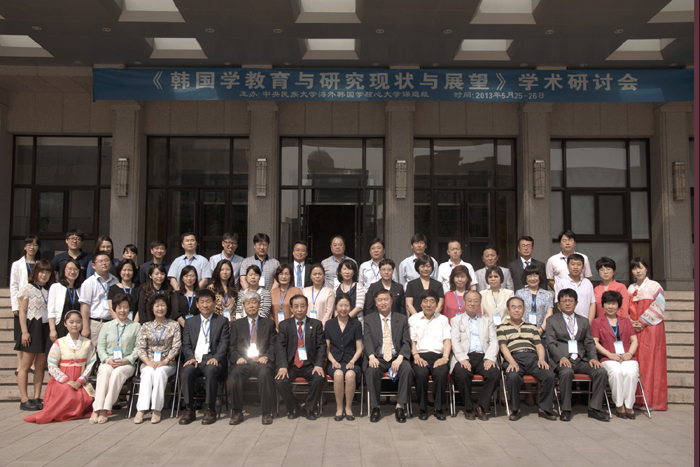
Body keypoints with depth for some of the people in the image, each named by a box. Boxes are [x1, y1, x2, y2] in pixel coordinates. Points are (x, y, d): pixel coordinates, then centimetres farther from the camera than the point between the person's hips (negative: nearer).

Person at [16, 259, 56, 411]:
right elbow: (22, 312, -4)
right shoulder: (27, 288, 0)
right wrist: (24, 331, -10)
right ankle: (24, 400, 4)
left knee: (41, 365, 6)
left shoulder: (50, 290, 12)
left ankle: (37, 398, 11)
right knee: (26, 365, 0)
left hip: (46, 328, 5)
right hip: (32, 327, -4)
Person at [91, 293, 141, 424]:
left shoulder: (136, 326, 14)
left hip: (127, 364, -1)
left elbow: (138, 348, 5)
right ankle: (96, 410, -39)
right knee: (105, 372, -32)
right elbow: (100, 347, 12)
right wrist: (108, 360, -8)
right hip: (107, 362, 2)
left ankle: (105, 410, -34)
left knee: (117, 373, -34)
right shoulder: (106, 326, 21)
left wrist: (126, 360, -11)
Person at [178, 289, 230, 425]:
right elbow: (186, 345, 12)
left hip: (212, 359, -2)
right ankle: (189, 409, -18)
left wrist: (216, 358, -16)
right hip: (194, 359, 2)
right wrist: (191, 358, -9)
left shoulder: (222, 321, 12)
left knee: (210, 370, -36)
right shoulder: (190, 322, 20)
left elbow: (223, 343, 2)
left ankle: (210, 409, -22)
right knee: (186, 372, -31)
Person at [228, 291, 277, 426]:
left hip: (262, 361, -1)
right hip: (243, 361, 1)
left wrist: (266, 356, -9)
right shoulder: (236, 324, 21)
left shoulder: (269, 323, 19)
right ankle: (237, 412, -15)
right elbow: (232, 346, 13)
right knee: (234, 374, -32)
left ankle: (267, 413, -22)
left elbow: (273, 344, 10)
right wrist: (237, 358, -7)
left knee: (265, 373, -35)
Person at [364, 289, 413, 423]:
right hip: (378, 358, -1)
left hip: (396, 358, 1)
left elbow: (406, 342, 3)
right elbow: (367, 341, -2)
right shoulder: (369, 320, 10)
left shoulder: (402, 319, 11)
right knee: (372, 370, -33)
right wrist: (372, 357, -22)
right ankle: (375, 407, -17)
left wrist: (400, 358, -16)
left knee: (407, 369, -30)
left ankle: (400, 406, -17)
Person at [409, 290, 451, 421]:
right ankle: (423, 408, -13)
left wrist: (445, 357, -8)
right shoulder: (413, 319, 18)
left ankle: (438, 408, -14)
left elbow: (447, 340, 9)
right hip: (421, 355, 0)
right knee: (421, 373, -33)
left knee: (441, 373, -32)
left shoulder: (443, 319, 20)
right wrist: (416, 356, -10)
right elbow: (412, 340, 8)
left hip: (438, 355, 1)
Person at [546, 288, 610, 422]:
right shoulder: (551, 320, 10)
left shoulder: (584, 321, 22)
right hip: (562, 359, -4)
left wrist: (593, 357, -8)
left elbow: (590, 343, 13)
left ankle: (594, 408, -10)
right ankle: (566, 410, -22)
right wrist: (561, 357, -19)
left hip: (581, 359, 4)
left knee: (601, 372, -22)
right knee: (567, 372, -36)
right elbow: (551, 343, 0)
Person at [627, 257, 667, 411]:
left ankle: (654, 400, -1)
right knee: (637, 362, 1)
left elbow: (659, 306, -8)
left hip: (651, 328, -5)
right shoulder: (631, 288, 16)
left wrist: (642, 322, -10)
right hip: (635, 329, 5)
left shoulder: (654, 286, 0)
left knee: (651, 362, -6)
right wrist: (632, 323, 0)